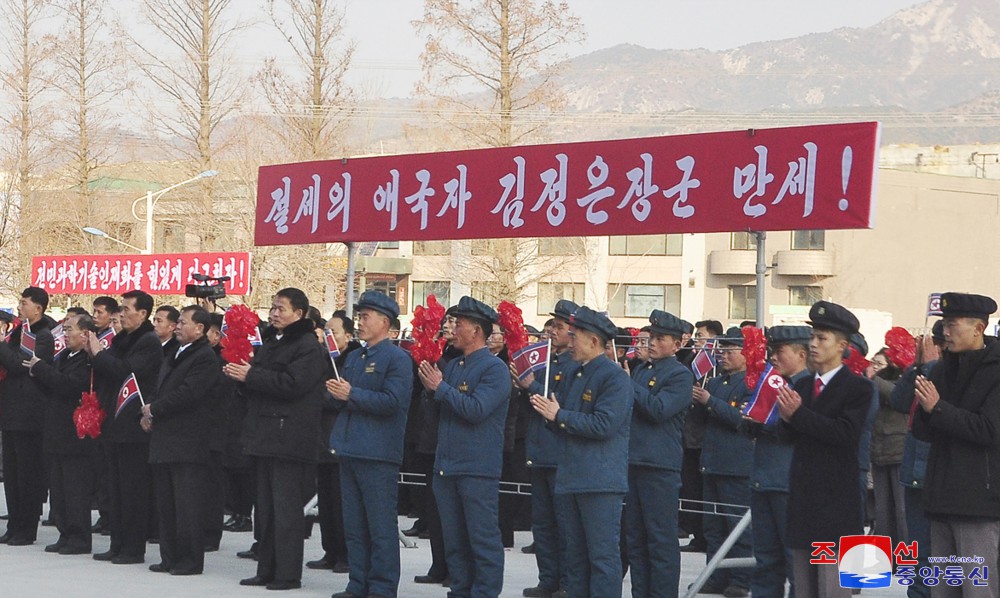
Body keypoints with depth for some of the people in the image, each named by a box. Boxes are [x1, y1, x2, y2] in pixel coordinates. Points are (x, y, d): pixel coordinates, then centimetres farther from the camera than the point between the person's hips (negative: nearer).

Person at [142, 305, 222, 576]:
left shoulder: (205, 358, -11)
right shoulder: (173, 356, 20)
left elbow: (186, 394, -19)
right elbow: (162, 390, 20)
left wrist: (153, 409, -10)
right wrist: (150, 413, 1)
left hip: (188, 444, -9)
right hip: (165, 441, 9)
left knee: (187, 505, -6)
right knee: (166, 503, 11)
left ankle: (191, 561, -2)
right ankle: (170, 558, 17)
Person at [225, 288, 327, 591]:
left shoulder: (308, 347, -9)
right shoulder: (270, 343, 20)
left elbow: (292, 384, -22)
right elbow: (259, 382, 23)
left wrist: (251, 376, -16)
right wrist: (242, 375, 1)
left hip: (289, 438, -9)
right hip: (266, 436, 9)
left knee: (286, 508, -7)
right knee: (266, 507, 11)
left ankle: (288, 574, -3)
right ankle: (267, 570, 17)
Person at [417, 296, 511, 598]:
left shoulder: (494, 369, -9)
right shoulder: (453, 366, 15)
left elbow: (477, 409, -21)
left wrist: (441, 387, -16)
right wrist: (429, 386, 2)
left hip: (477, 469, -8)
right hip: (446, 466, 8)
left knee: (483, 539, -3)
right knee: (453, 539, 13)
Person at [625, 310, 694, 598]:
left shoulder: (681, 375, -5)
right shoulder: (641, 370, 18)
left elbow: (659, 409, -18)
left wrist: (628, 384, -13)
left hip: (660, 466, -8)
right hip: (633, 461, 8)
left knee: (661, 539, -4)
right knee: (635, 538, 11)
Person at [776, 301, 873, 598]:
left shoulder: (857, 387, -6)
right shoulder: (803, 384, 15)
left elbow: (846, 434, -19)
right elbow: (791, 435, 10)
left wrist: (798, 414, -21)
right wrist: (787, 418, -12)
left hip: (835, 497, -7)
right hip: (802, 494, 7)